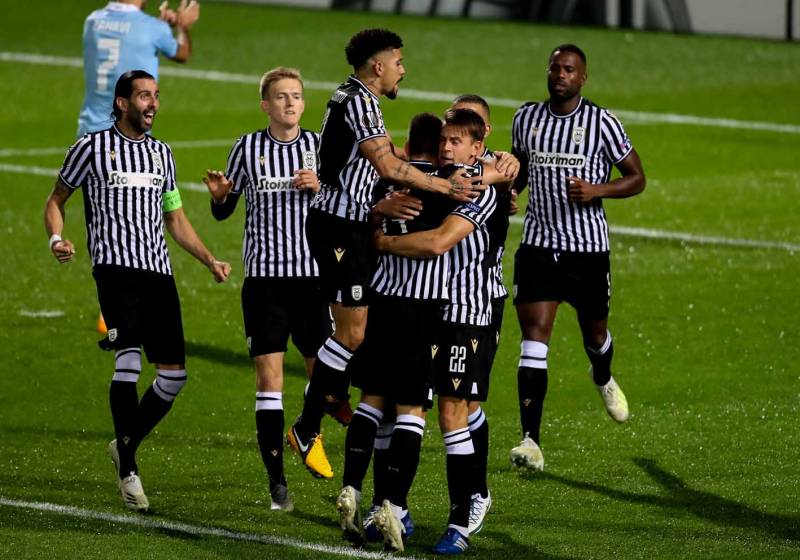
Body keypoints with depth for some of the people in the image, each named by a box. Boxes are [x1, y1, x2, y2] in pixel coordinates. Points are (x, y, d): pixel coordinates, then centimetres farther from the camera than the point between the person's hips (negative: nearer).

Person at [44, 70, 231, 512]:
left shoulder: (161, 153, 19)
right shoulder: (92, 146, 5)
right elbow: (56, 199, 13)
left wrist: (209, 260, 16)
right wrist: (56, 239, -6)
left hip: (158, 271, 6)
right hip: (115, 267, -5)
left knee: (173, 374, -1)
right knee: (129, 358, -21)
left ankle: (127, 445, 21)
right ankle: (128, 471, -18)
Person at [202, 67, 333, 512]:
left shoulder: (319, 145, 4)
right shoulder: (249, 148, 3)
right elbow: (225, 210, 10)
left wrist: (320, 186, -11)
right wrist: (218, 196, -12)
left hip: (314, 274, 1)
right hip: (265, 276, -1)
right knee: (269, 375, -5)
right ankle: (277, 479, -1)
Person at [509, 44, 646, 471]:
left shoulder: (602, 123, -6)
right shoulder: (526, 117, 5)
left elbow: (636, 178, 0)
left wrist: (597, 190, -17)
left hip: (588, 248, -1)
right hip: (537, 246, 1)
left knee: (595, 331, 17)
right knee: (534, 337, -12)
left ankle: (603, 378, 56)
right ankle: (531, 442, -16)